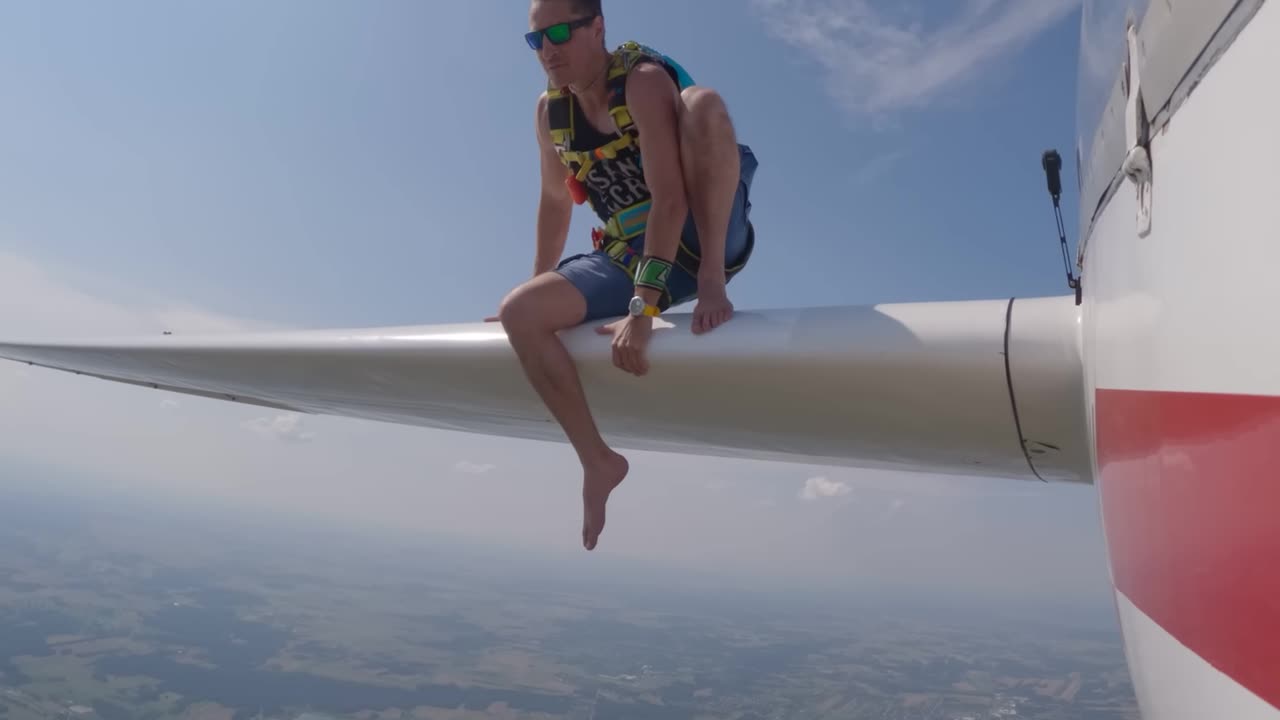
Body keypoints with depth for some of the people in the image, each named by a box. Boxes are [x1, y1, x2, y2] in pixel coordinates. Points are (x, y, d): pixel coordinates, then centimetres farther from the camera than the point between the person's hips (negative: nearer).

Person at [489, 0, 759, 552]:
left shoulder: (644, 80, -18)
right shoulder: (549, 110, 3)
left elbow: (669, 197, -29)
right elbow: (555, 201, 14)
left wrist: (643, 307, -35)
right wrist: (539, 285, 18)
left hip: (706, 238, -5)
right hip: (632, 258, 6)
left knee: (703, 103, -29)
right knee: (519, 313, -15)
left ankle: (713, 282, -25)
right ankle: (598, 462, -7)